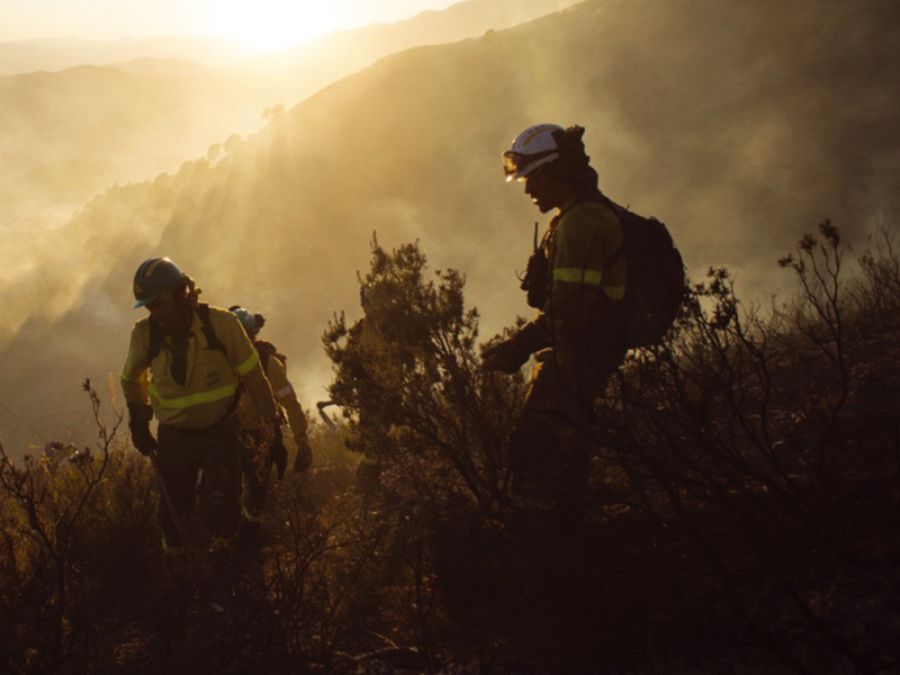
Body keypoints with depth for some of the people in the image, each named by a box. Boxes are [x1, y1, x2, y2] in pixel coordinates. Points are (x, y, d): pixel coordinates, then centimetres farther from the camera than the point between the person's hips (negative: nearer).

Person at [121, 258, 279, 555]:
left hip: (220, 433, -2)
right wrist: (139, 421, 9)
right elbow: (131, 379, 9)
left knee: (219, 512, -14)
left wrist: (271, 420, -1)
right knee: (174, 516, 8)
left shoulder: (221, 324, -19)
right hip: (173, 437, 2)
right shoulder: (145, 333, -13)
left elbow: (252, 375, -7)